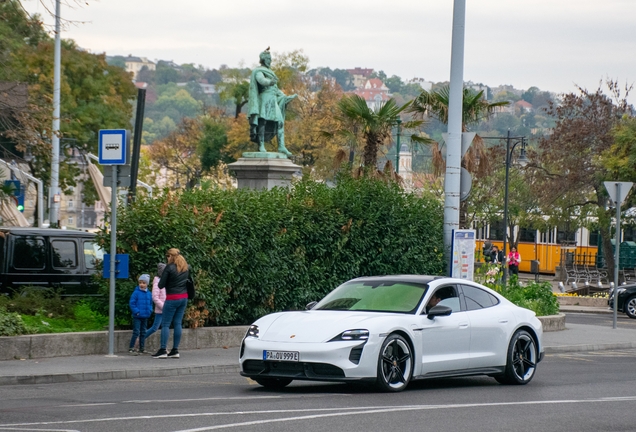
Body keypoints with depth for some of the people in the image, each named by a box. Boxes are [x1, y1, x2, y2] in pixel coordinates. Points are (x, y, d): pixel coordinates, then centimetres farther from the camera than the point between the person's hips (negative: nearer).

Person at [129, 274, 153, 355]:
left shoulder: (149, 294, 7)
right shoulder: (136, 293, -9)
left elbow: (151, 303, 18)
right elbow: (131, 303, -9)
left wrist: (150, 310, 0)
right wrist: (136, 311, -16)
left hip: (145, 317, 6)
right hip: (137, 317, -6)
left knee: (143, 332, 11)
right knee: (136, 332, -9)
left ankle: (141, 348, 18)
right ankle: (131, 348, -3)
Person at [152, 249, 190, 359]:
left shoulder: (169, 268, -12)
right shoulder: (187, 268, 8)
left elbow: (161, 285, -11)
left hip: (172, 298, -7)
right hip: (184, 298, 7)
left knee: (165, 324, -2)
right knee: (177, 323, 9)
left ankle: (163, 350, -7)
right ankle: (175, 350, 9)